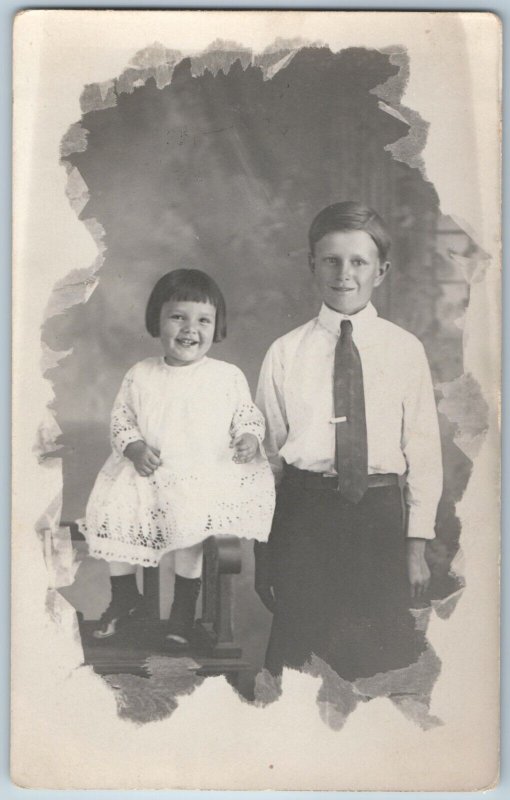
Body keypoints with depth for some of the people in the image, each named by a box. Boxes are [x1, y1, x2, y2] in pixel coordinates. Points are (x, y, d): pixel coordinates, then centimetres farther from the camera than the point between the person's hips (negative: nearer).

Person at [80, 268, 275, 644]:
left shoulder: (229, 377, 2)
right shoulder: (141, 376, 6)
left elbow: (249, 415, 10)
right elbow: (121, 418, 11)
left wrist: (250, 437, -11)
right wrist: (134, 447, -7)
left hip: (209, 474, -3)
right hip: (147, 473, 3)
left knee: (190, 518, -29)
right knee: (110, 511, -13)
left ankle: (185, 601, -3)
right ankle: (125, 595, 13)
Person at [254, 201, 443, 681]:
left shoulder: (405, 350, 3)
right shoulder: (285, 354, 2)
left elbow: (423, 452, 4)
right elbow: (267, 452, 6)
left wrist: (417, 545, 0)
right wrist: (262, 550, 7)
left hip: (379, 515, 0)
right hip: (302, 515, 0)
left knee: (383, 655, 4)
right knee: (295, 650, 6)